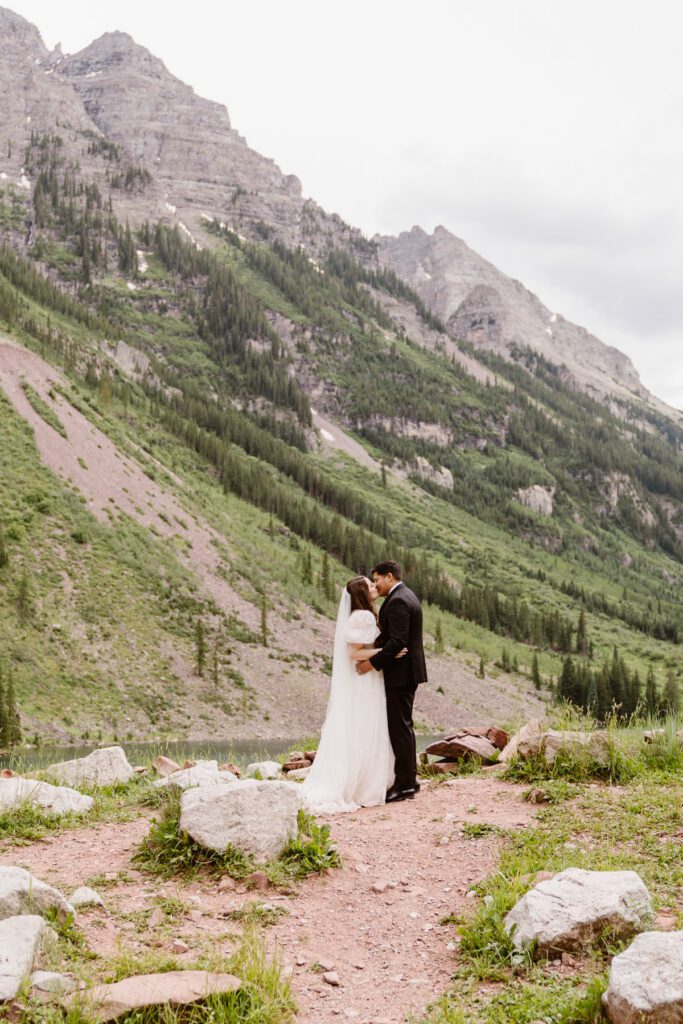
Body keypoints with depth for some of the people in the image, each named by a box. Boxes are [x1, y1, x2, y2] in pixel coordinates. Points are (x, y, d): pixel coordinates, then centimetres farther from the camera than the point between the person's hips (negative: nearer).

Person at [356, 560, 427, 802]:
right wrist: (375, 642, 3)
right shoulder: (406, 596, 16)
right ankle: (409, 779, 23)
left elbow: (397, 641, -24)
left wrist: (373, 663, -20)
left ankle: (405, 784, -1)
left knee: (399, 726, -6)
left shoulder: (398, 600, -17)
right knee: (403, 725, 16)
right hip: (408, 671, 11)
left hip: (400, 673, -11)